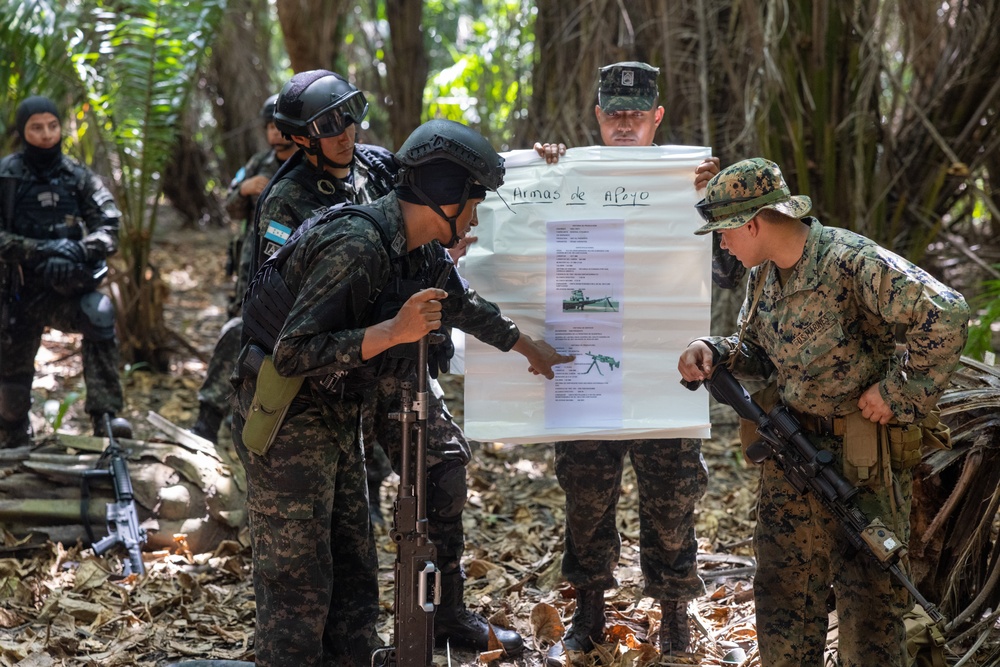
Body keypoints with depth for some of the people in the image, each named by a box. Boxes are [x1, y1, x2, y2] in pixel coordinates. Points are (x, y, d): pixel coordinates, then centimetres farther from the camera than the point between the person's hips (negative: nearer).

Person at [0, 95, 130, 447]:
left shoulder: (78, 177, 2)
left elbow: (108, 227, -5)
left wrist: (81, 250, -25)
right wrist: (41, 250, -24)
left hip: (69, 287, 0)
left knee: (100, 314, -31)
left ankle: (105, 416, -30)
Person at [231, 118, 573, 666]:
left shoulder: (418, 250, 5)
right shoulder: (355, 245, -24)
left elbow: (462, 305, 26)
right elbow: (293, 353, -28)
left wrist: (527, 346, 37)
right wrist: (393, 332, -32)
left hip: (337, 419, 10)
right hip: (287, 421, -10)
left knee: (354, 575, 14)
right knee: (298, 586, -6)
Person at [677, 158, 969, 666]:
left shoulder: (851, 262, -20)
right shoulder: (763, 275, 6)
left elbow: (945, 316, -26)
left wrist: (896, 391, -19)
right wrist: (714, 352, -4)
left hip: (862, 457, -7)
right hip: (792, 451, 8)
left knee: (868, 596, 2)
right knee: (784, 588, 13)